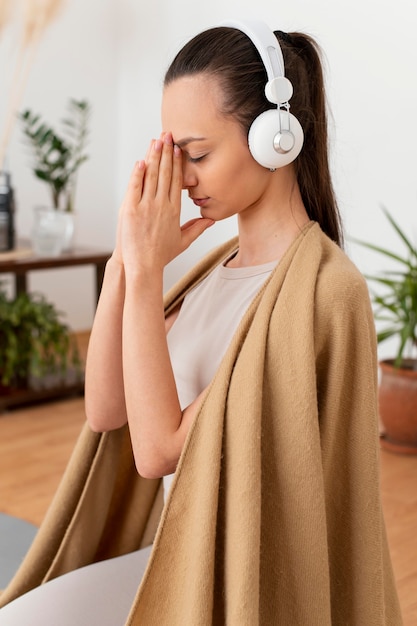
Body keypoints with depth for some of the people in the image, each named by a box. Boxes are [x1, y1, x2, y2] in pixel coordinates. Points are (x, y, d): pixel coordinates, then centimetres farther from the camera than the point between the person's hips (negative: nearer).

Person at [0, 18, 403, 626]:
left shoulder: (324, 289, -21)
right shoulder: (217, 265, 4)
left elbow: (158, 449, -21)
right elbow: (106, 411, -1)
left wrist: (147, 270, -21)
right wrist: (125, 263, -11)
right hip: (177, 558, 7)